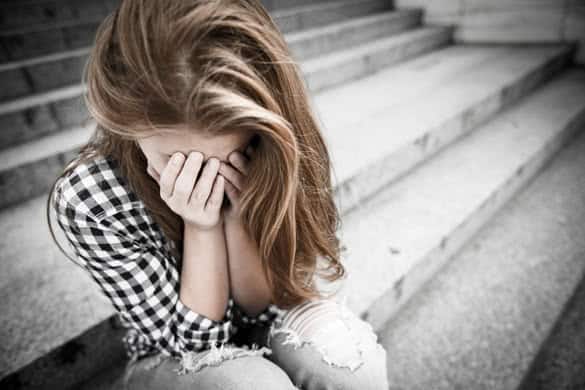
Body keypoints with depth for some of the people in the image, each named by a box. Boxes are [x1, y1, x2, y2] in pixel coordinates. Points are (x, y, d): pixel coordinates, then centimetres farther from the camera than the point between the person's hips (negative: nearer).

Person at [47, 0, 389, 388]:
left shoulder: (271, 154, -21)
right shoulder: (87, 198, -25)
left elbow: (265, 304, -16)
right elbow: (195, 338, -20)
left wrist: (240, 217, -32)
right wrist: (201, 227, -33)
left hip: (272, 323, 2)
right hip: (172, 357, -1)